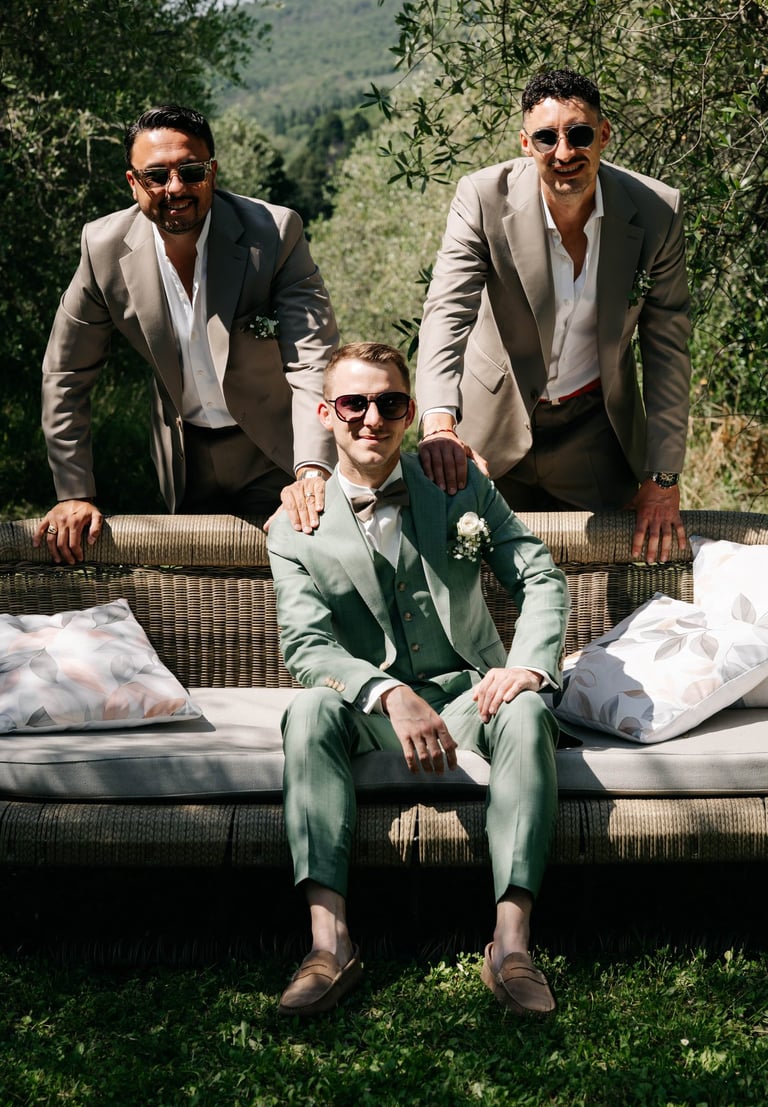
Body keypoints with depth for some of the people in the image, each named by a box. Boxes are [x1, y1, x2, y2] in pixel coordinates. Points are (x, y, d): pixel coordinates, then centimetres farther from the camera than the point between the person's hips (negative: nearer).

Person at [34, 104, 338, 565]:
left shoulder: (275, 233, -22)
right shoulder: (105, 247, -14)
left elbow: (313, 361, -27)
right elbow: (66, 374, -4)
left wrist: (313, 472, -42)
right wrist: (73, 493, -7)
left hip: (277, 453, -2)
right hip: (186, 454, 2)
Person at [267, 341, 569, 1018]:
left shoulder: (461, 485, 5)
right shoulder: (296, 531, 0)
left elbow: (541, 577, 2)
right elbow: (306, 644, -12)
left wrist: (529, 664, -19)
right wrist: (391, 695, -32)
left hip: (467, 693, 1)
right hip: (369, 709, 0)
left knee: (526, 713, -33)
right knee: (309, 711, -33)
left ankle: (512, 942, -38)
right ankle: (330, 942, -39)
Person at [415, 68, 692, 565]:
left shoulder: (657, 211, -14)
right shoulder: (483, 199, -18)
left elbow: (667, 348, -7)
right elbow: (447, 314, -27)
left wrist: (663, 478, -10)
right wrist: (439, 422, -45)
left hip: (594, 437, 1)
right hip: (495, 431, -1)